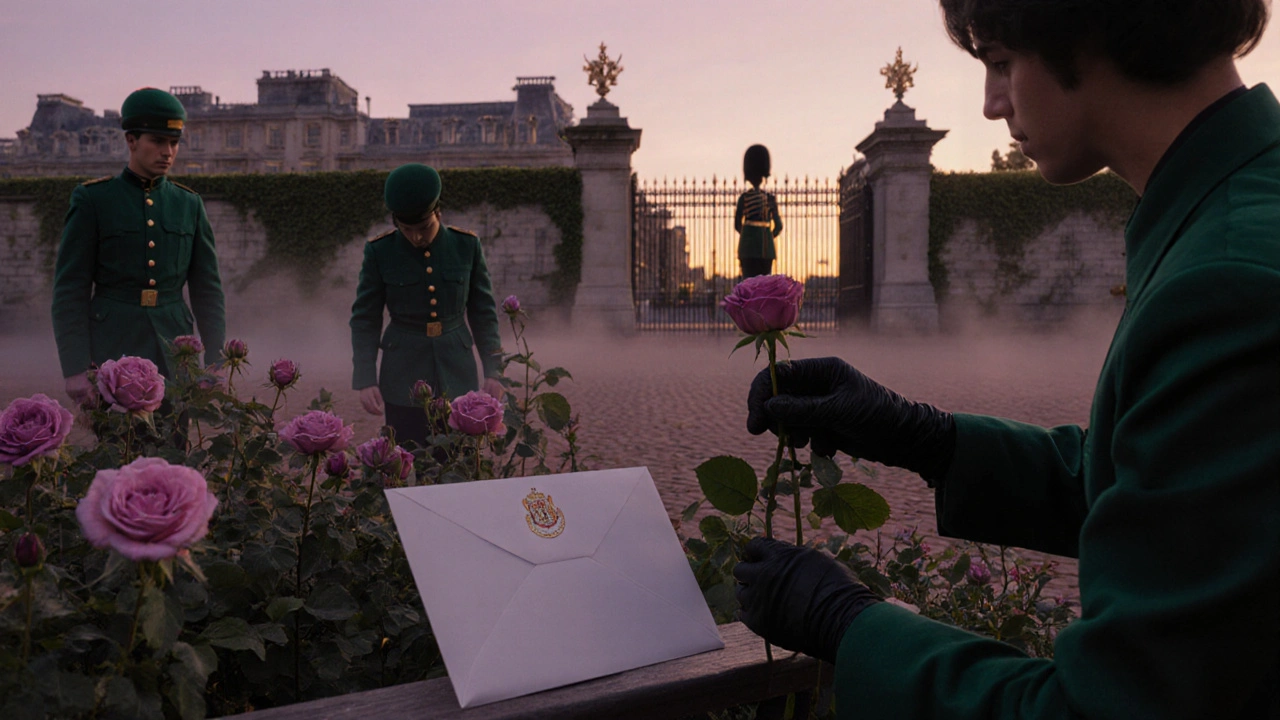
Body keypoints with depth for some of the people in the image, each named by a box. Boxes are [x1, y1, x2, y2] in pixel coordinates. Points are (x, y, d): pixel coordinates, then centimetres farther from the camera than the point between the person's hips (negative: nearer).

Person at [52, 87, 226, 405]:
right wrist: (75, 368, -10)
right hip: (112, 351, -2)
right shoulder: (91, 199, 0)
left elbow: (207, 289, 9)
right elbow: (69, 290, -3)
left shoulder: (189, 204, 9)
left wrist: (214, 363, 3)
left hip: (174, 352, 3)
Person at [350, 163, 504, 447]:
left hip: (456, 372, 1)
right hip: (404, 374, -1)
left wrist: (492, 371, -2)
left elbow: (483, 311, 3)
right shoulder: (379, 252, -6)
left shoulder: (467, 245, -4)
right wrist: (365, 380, -9)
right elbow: (365, 320, -2)